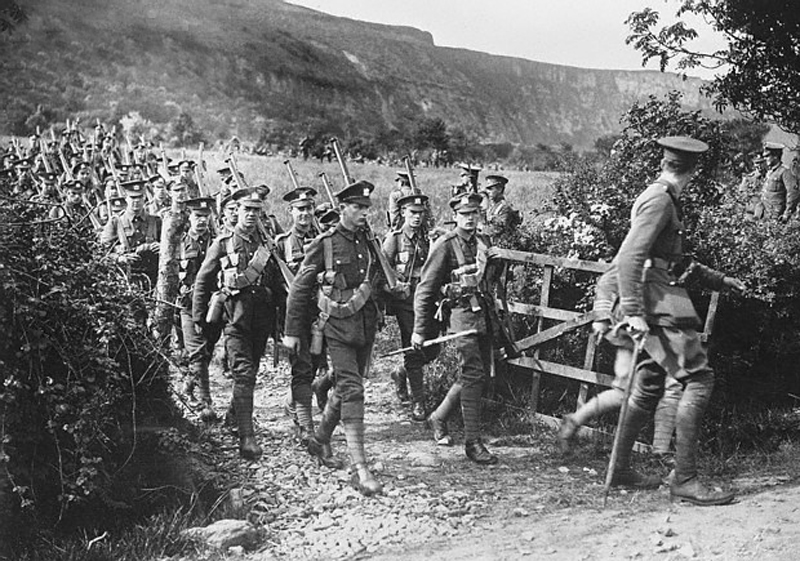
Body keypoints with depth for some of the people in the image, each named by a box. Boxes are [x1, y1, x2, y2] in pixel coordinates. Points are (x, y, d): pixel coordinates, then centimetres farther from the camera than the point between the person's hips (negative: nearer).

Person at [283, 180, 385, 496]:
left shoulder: (370, 243, 9)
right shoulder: (324, 244, -6)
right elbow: (299, 289, -1)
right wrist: (292, 332, -1)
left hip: (366, 326, 6)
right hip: (338, 327, -6)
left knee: (345, 388, 16)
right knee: (351, 392, -12)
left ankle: (320, 440, 40)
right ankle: (360, 470, -13)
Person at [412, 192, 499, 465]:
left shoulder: (483, 241, 12)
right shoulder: (445, 245, -7)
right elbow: (426, 289, -6)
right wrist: (419, 329, -9)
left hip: (484, 313, 7)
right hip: (462, 312, -7)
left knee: (479, 373, 11)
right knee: (473, 373, -11)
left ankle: (439, 418, 29)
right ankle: (472, 442, -5)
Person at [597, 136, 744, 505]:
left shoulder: (662, 198, 20)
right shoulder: (658, 200, -12)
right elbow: (629, 257, -22)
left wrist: (718, 280, 30)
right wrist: (633, 312, -26)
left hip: (656, 302, 10)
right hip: (658, 304, -10)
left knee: (650, 386, 13)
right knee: (699, 378, -12)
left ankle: (621, 469, 21)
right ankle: (685, 480, -12)